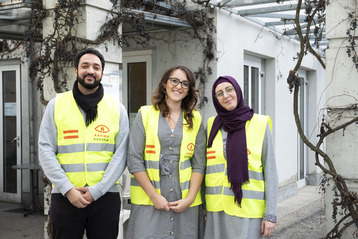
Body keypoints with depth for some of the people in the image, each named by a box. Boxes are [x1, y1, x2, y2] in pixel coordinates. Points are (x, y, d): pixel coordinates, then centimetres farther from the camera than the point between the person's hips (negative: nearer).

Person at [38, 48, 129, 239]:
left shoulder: (117, 109, 5)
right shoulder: (56, 105, 6)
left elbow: (121, 155, -1)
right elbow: (46, 151, 0)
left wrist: (97, 190, -11)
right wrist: (68, 189, -11)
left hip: (105, 196, 0)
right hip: (64, 196, 0)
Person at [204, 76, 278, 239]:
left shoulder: (260, 124, -3)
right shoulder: (212, 125, 7)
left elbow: (270, 171, -2)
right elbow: (204, 167, 12)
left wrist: (270, 214, -6)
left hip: (247, 209, -3)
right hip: (216, 210, 3)